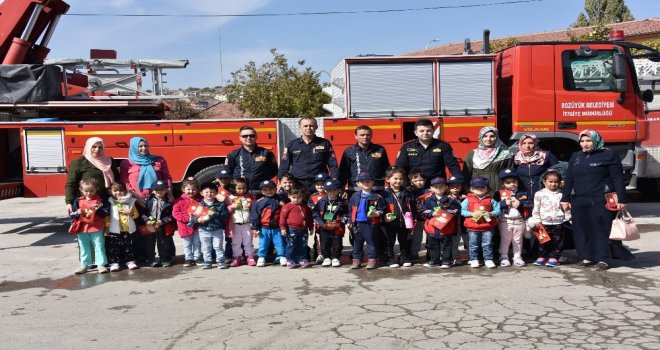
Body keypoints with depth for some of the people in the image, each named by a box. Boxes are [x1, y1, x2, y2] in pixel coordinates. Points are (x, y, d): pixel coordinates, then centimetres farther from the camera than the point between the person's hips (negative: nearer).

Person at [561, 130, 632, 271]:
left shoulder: (609, 155, 0)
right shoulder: (575, 157, 14)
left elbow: (618, 179, -4)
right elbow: (569, 179, 14)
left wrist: (621, 199, -9)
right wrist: (565, 199, 8)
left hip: (601, 200, -4)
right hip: (579, 201, 5)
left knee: (602, 229, -2)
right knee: (582, 230, 5)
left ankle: (603, 259, 6)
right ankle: (587, 257, 14)